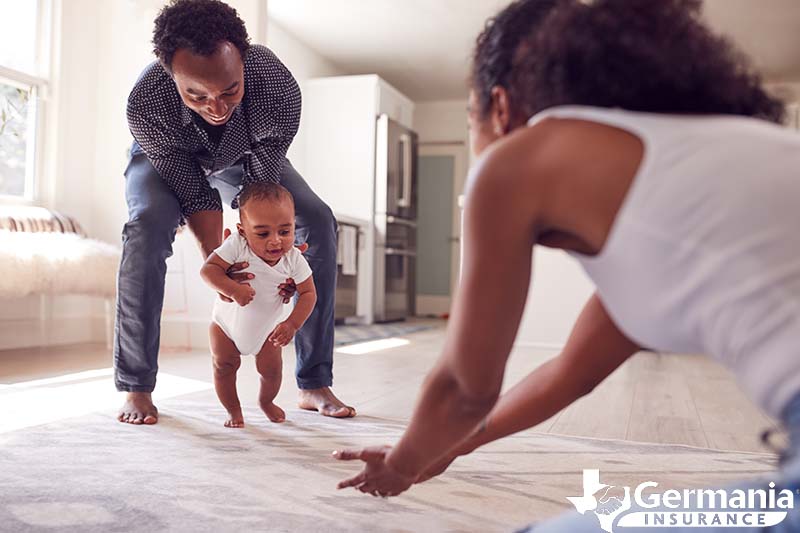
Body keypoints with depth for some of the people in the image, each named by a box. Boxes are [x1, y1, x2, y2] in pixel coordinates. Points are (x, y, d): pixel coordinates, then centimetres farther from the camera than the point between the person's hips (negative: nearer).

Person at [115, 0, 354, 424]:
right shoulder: (145, 104, -40)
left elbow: (263, 186, -28)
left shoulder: (279, 88, -40)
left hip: (245, 157, 2)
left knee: (319, 223, -16)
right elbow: (195, 194, -31)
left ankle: (315, 384, -9)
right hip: (165, 160, -1)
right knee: (147, 226, -33)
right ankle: (136, 388, -18)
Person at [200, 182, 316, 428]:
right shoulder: (236, 245, -31)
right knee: (224, 366, -2)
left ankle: (266, 401, 35)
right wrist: (233, 289, -49)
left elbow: (308, 293, -16)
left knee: (271, 369, 2)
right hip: (227, 324, -1)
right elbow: (208, 269, -33)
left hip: (265, 327, 2)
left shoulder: (294, 259, -24)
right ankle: (233, 410, 23)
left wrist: (292, 324, -29)